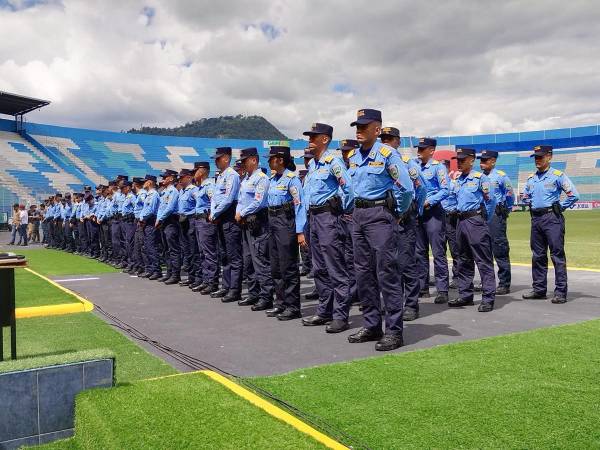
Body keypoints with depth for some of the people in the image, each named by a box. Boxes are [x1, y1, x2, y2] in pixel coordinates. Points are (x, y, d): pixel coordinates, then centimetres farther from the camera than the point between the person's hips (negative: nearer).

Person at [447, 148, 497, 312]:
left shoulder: (480, 178, -7)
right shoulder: (457, 180, 13)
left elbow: (491, 200, -6)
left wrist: (484, 221, -1)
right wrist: (461, 217, 16)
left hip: (475, 220, -8)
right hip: (461, 221, 8)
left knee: (484, 261, -6)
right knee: (464, 261, 13)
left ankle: (488, 298, -4)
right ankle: (465, 295, 22)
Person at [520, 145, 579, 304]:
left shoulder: (558, 175, -6)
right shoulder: (531, 178, 14)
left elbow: (574, 195, -12)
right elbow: (525, 197, 27)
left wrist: (560, 208, -7)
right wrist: (532, 206, 13)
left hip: (552, 218, -7)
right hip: (536, 218, 7)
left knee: (557, 255, -6)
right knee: (538, 256, 10)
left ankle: (560, 292, -3)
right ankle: (539, 289, 19)